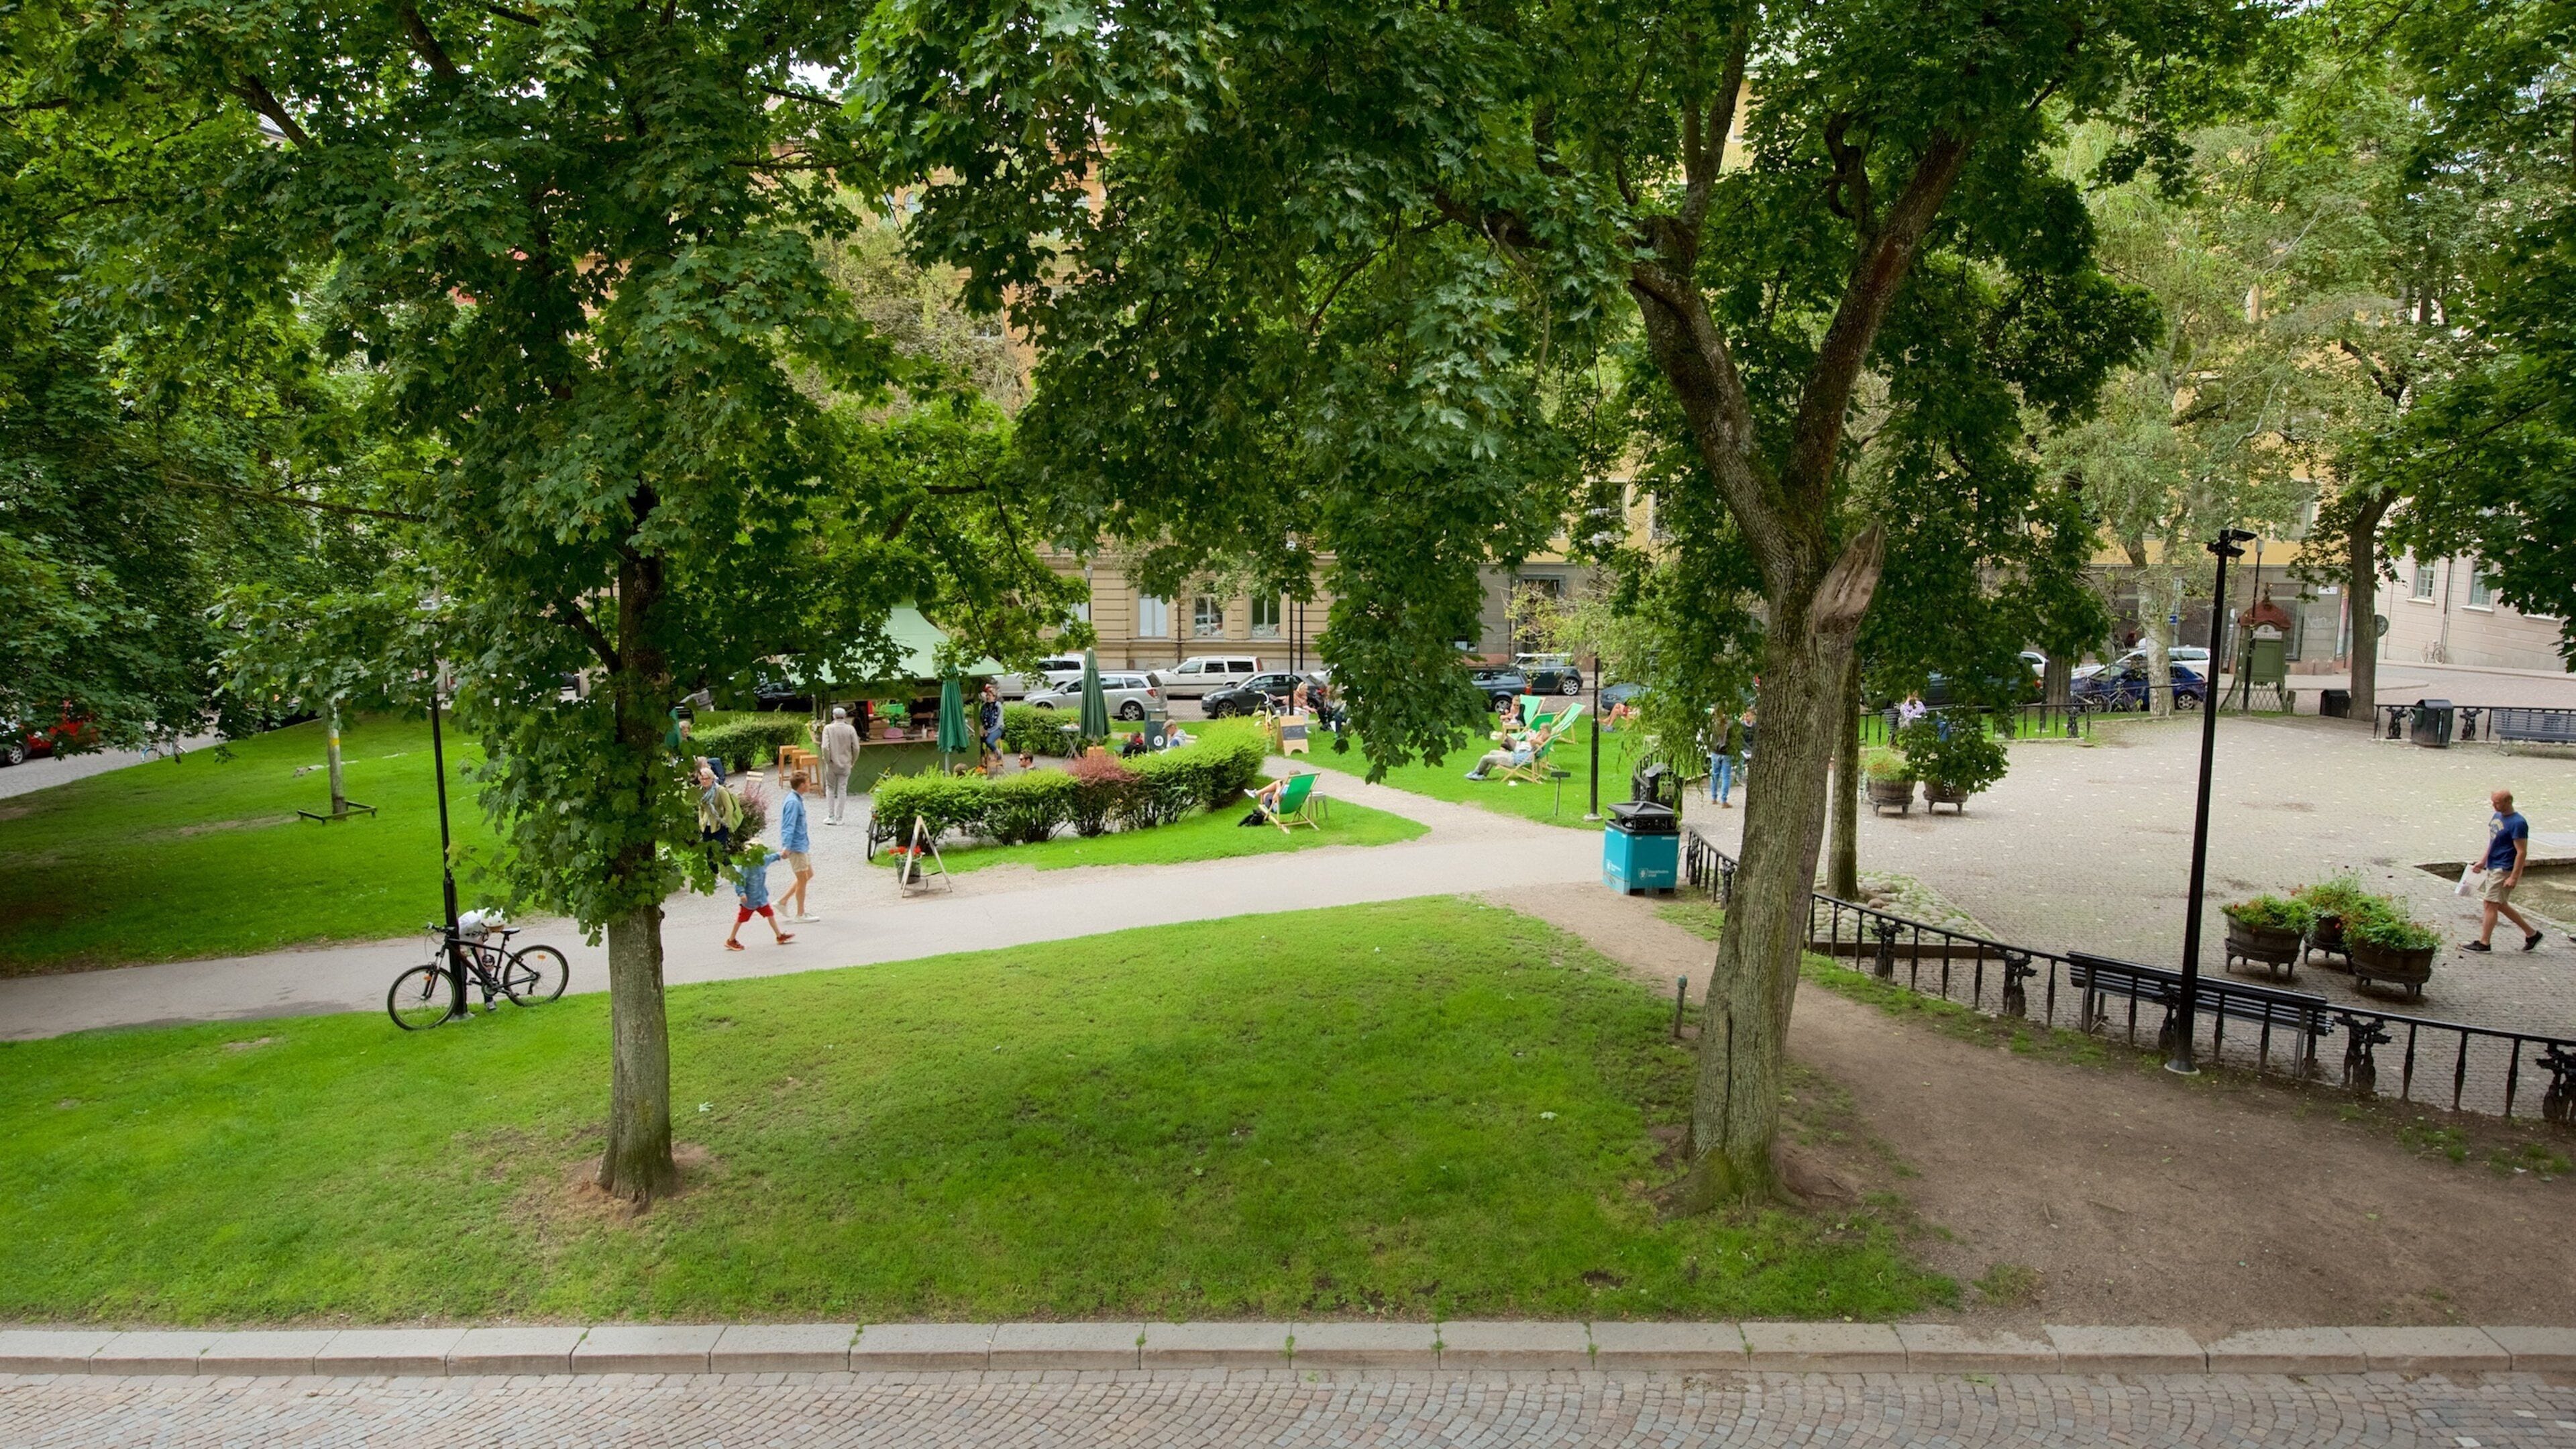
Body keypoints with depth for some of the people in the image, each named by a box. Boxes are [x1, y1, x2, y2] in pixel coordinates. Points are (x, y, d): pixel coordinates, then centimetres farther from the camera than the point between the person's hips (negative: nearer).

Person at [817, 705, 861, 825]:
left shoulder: (828, 728, -10)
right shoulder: (850, 729, -6)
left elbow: (825, 747, -17)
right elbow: (856, 748, -5)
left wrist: (827, 760, -4)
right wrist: (852, 762, 9)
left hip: (832, 764, -1)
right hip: (845, 764, 1)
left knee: (830, 789, 13)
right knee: (842, 790, 7)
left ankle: (830, 817, 10)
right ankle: (839, 818, 9)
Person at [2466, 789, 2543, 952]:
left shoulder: (2518, 823, -18)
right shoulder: (2498, 816, 9)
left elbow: (2522, 852, -20)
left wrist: (2514, 878, -22)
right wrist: (2483, 862, 22)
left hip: (2504, 871, -9)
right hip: (2493, 868, 9)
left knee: (2490, 904, -6)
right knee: (2500, 905, 16)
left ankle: (2484, 943, 0)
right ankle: (2531, 934, 28)